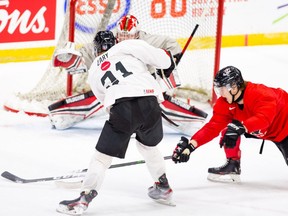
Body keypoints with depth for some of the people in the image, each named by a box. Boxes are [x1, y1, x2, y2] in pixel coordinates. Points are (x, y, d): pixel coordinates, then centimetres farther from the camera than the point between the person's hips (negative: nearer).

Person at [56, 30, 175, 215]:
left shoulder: (94, 72, 27)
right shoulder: (127, 46, 17)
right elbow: (157, 57, 7)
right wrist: (168, 62, 29)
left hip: (121, 108, -1)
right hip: (149, 101, 1)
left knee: (103, 155, 6)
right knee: (148, 144, 29)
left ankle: (84, 199, -2)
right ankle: (163, 188, 38)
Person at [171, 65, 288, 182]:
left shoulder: (261, 94, -36)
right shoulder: (225, 104, -16)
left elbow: (264, 118, -51)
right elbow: (213, 127, -19)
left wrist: (241, 127, -64)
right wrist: (191, 144, -31)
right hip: (261, 132, 6)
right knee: (228, 126, -11)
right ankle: (233, 165, -1)